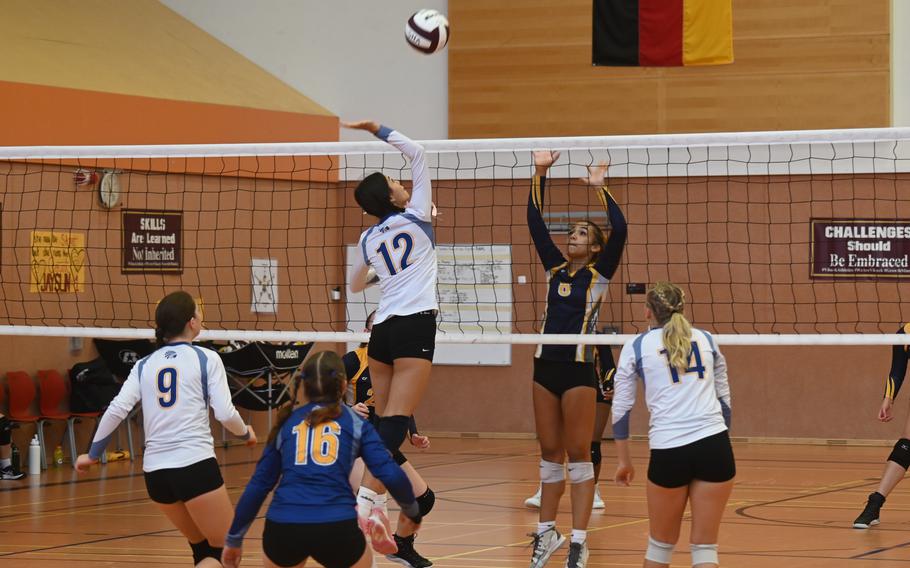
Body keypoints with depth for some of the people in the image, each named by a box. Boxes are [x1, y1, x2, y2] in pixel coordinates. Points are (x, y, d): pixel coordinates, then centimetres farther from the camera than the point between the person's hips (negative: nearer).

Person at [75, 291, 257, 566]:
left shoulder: (145, 365, 11)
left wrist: (92, 454, 12)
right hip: (196, 466, -6)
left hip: (155, 472, 6)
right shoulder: (206, 358, -1)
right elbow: (225, 414, -6)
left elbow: (116, 411, 2)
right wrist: (246, 433, 15)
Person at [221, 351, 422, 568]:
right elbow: (391, 475, 4)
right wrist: (412, 510, 22)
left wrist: (234, 540, 25)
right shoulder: (355, 423, 14)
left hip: (282, 526, 2)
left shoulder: (287, 423, 20)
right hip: (336, 526, -1)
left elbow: (258, 485, 18)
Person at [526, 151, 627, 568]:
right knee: (550, 453, 12)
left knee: (578, 454, -3)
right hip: (546, 365, 5)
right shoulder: (555, 268, 12)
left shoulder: (598, 274, -1)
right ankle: (547, 532, 20)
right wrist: (539, 175, 1)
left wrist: (600, 189, -13)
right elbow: (535, 223, 7)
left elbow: (619, 229, -15)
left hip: (578, 368, -5)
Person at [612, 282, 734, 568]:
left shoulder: (636, 347, 7)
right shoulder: (706, 340, 15)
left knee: (661, 543, 18)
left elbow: (620, 409, 6)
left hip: (668, 451, -2)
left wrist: (624, 461, 15)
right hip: (714, 446, 2)